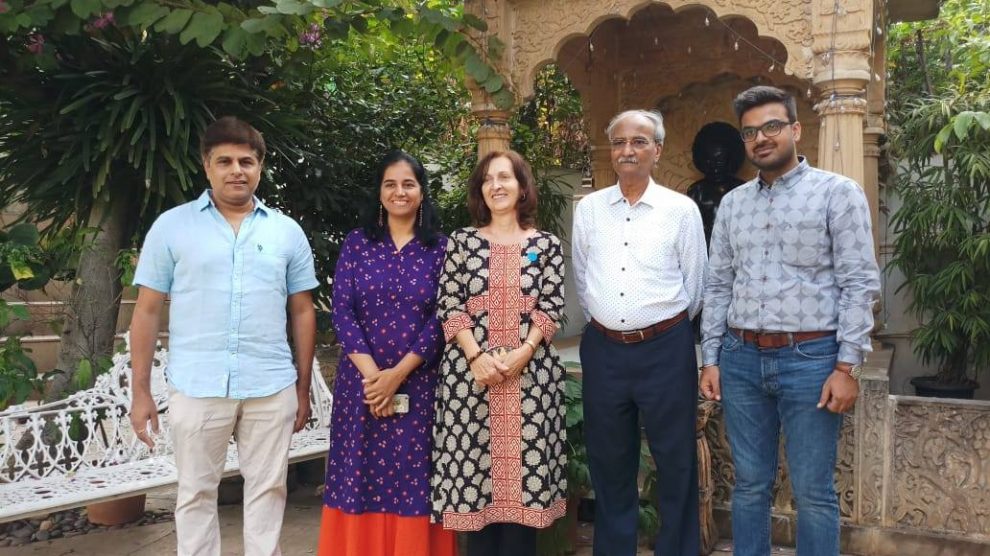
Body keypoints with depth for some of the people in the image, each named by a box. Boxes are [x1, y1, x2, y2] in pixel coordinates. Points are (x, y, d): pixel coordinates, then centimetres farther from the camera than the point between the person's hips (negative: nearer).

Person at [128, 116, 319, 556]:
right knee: (196, 492, 11)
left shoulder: (287, 231, 6)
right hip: (196, 387, -1)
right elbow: (147, 310, 2)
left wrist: (304, 387, 8)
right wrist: (140, 391, -1)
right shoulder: (171, 226, 2)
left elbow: (302, 312, 9)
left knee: (267, 488, 11)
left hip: (272, 387, 1)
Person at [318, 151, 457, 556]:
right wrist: (372, 374, -12)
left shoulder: (440, 248, 2)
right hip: (362, 382, 1)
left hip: (418, 385, -1)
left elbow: (441, 319, -4)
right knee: (360, 478, 6)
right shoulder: (356, 244, 5)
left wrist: (397, 374, -13)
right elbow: (342, 312, -2)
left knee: (413, 481, 4)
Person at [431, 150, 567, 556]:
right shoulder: (462, 241, 7)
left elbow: (552, 309, 2)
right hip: (471, 372, 0)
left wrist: (522, 353, -11)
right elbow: (448, 308, 1)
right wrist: (476, 356, -11)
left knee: (524, 462, 2)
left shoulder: (546, 244, 8)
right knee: (475, 465, 2)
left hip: (530, 372, 0)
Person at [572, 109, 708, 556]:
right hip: (603, 349, 3)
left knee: (676, 463, 6)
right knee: (609, 464, 14)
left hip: (666, 349, -2)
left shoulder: (681, 209, -3)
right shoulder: (588, 208, 5)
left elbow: (694, 286, 5)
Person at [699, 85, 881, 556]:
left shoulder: (837, 192, -2)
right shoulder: (732, 203, 12)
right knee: (749, 485, 13)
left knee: (813, 494, 4)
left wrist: (847, 366, -12)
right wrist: (711, 359, 7)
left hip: (810, 358, -4)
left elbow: (860, 285, -6)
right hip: (741, 359, 4)